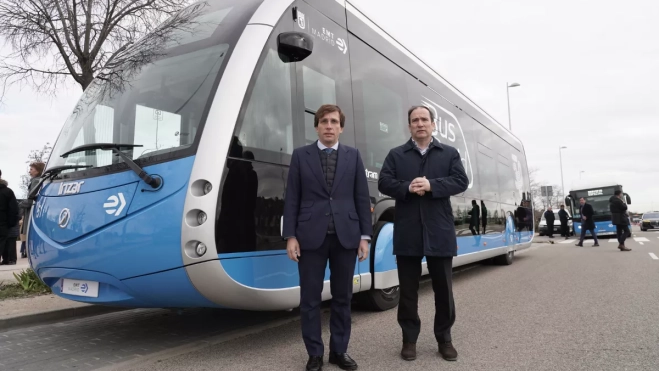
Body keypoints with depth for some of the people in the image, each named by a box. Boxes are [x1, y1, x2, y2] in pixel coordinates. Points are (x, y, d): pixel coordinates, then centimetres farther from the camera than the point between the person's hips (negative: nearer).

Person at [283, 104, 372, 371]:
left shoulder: (353, 156, 9)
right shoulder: (301, 155, 5)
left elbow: (362, 197, 6)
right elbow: (291, 199, 2)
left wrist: (364, 235, 0)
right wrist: (290, 236, -5)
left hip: (346, 236, 2)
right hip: (311, 236, -1)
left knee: (342, 297, 10)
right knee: (310, 298, 4)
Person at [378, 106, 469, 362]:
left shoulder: (450, 153, 10)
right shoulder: (396, 155, 10)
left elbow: (461, 182, -3)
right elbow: (384, 183, 0)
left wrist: (431, 185, -16)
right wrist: (407, 188, -17)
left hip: (439, 231, 0)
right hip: (407, 232, 0)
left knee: (444, 288, 8)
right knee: (408, 289, 7)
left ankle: (444, 339, 23)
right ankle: (409, 340, 19)